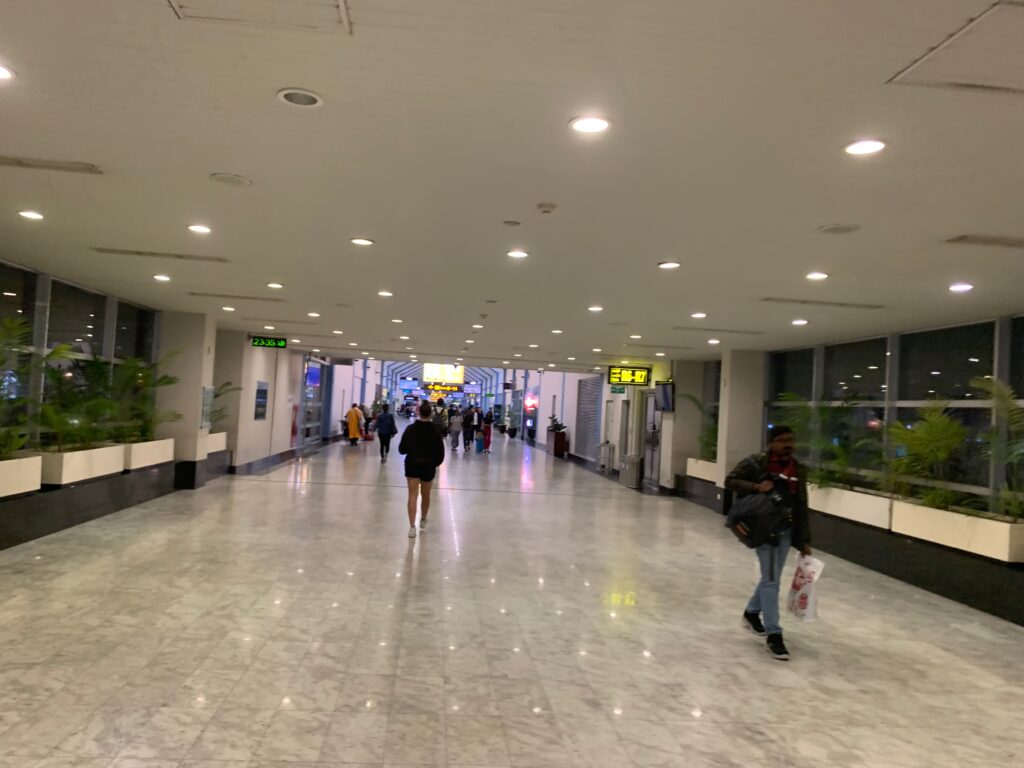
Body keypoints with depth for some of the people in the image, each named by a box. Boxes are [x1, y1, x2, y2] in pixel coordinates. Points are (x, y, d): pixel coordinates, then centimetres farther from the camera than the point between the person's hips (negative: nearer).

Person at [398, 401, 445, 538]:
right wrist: (436, 463, 11)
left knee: (413, 495, -3)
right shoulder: (435, 430, -7)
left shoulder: (410, 428, -5)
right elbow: (440, 450, -6)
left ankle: (412, 526, -16)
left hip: (412, 465, 0)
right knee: (425, 495, 18)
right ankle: (423, 521, 37)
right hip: (428, 466, 1)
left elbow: (401, 449, 0)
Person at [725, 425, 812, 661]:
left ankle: (751, 613, 40)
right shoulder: (756, 463, -9)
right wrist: (756, 486, -23)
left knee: (771, 577, 17)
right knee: (771, 580, -6)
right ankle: (774, 635, 2)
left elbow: (802, 507, 8)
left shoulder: (799, 470, 6)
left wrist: (804, 540, 7)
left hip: (787, 530, 6)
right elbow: (730, 480, -7)